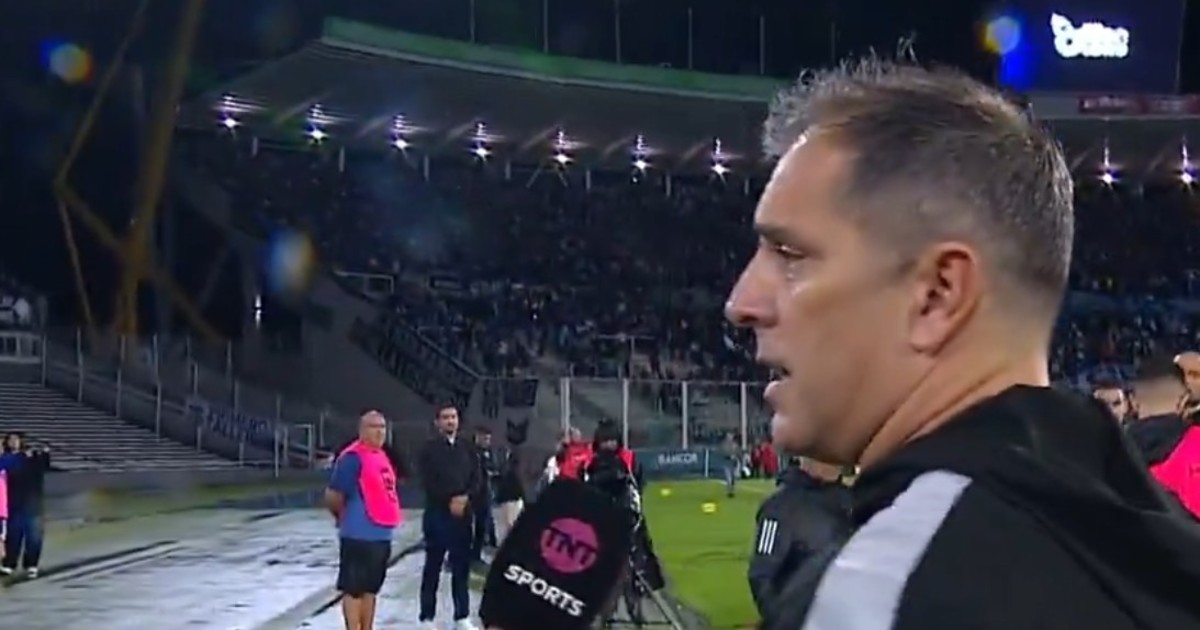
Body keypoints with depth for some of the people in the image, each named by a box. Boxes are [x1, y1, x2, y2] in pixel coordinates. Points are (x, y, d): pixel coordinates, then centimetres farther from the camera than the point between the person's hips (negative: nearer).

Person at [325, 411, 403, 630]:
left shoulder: (382, 456, 13)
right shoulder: (353, 457, -15)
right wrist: (345, 517, 0)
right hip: (359, 535, -9)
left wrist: (387, 520, 15)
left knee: (370, 588, 15)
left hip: (381, 535, 9)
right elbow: (332, 496, -16)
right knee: (353, 589, -2)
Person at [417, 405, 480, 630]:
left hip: (463, 513, 3)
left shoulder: (467, 447, 11)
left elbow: (477, 478, 4)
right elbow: (429, 483, -8)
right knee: (433, 566, 2)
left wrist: (464, 498, -12)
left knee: (462, 566, 5)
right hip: (437, 513, -3)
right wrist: (450, 500, -13)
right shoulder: (430, 449, -1)